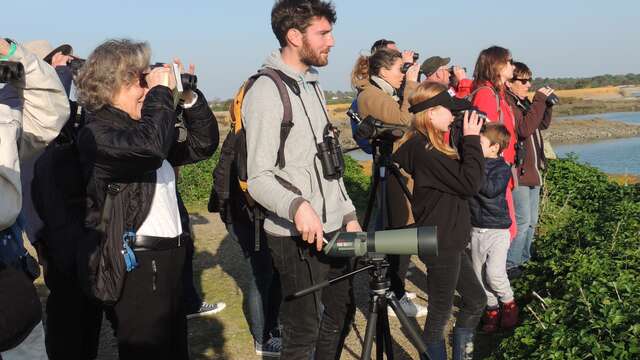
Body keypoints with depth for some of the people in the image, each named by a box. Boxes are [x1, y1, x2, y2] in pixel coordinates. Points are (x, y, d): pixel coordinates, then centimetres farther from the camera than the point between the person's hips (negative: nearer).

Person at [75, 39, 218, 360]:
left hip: (166, 257, 9)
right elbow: (151, 145, -34)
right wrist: (161, 91, -20)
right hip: (134, 264, -9)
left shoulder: (140, 127, 14)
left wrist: (189, 97, 2)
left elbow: (202, 145, 15)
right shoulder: (96, 133, -14)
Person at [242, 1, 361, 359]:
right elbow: (258, 178, -18)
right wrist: (297, 205, -35)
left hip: (333, 228, 8)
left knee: (341, 315, 17)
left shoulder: (314, 84, 13)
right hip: (297, 236, -8)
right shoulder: (266, 92, -14)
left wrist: (348, 214, 15)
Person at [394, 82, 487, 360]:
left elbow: (461, 179, 13)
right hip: (440, 245, -10)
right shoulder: (422, 149, -22)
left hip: (450, 242, 10)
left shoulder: (429, 146, 10)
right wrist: (471, 140, -15)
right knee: (440, 314, 5)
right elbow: (470, 183, -21)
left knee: (476, 300, 20)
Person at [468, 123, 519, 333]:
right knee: (479, 273, 8)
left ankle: (508, 303, 11)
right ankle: (492, 308, 24)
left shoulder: (502, 168, -10)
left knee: (494, 272, -14)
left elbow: (491, 189, -25)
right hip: (476, 229, 5)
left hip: (497, 230, -5)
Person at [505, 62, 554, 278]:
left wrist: (547, 104, 4)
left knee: (531, 221, 16)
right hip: (518, 173, -10)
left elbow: (542, 124, 20)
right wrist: (539, 101, -21)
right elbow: (524, 129, -28)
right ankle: (509, 264, 1)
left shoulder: (524, 102, 12)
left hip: (532, 171, 10)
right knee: (522, 221, -9)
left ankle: (523, 258, 28)